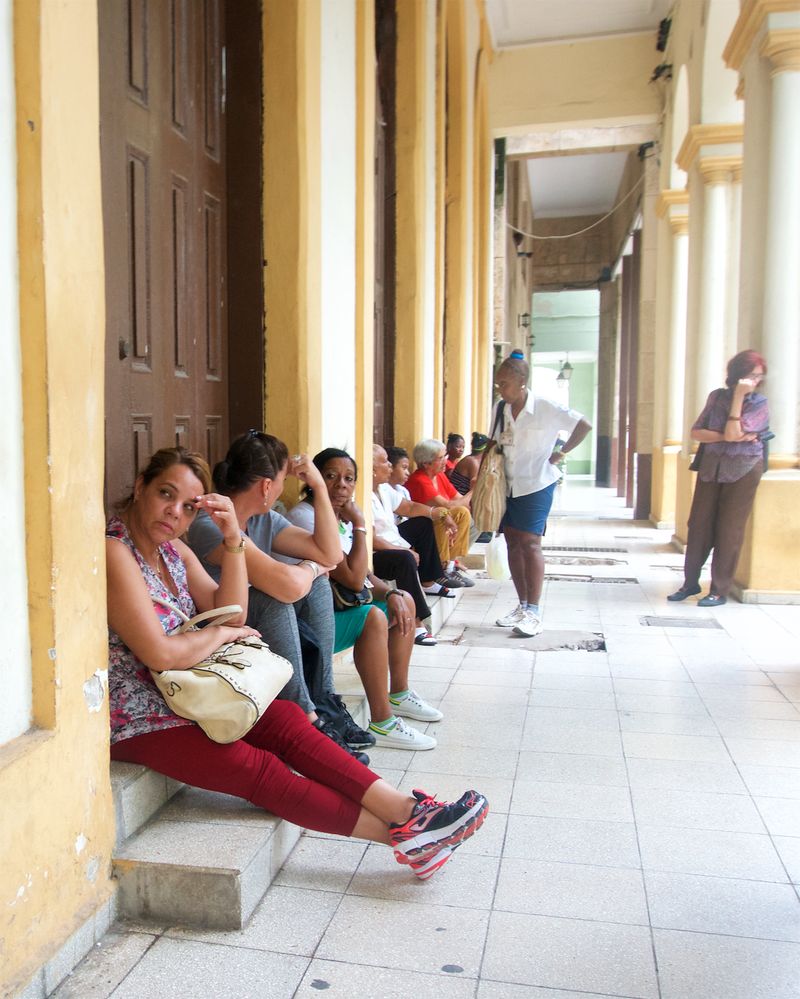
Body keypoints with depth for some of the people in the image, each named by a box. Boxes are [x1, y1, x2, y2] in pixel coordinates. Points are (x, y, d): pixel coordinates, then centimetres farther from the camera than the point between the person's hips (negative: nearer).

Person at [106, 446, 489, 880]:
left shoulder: (173, 548, 7)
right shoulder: (115, 551, -21)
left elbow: (229, 613, 2)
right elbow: (161, 654, -26)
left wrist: (233, 539, -10)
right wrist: (224, 633, -9)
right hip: (136, 720, -8)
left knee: (285, 719, -13)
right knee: (259, 769, -18)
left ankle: (405, 808, -19)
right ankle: (401, 834, -16)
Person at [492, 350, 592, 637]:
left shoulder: (546, 409, -12)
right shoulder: (500, 409, 3)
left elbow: (584, 425, -8)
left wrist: (562, 453, -6)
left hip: (536, 484, -6)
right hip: (508, 485, 6)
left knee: (530, 543, -10)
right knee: (513, 543, 8)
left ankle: (533, 611, -6)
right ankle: (522, 606, 18)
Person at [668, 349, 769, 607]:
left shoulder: (760, 405, -3)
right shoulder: (717, 396, 6)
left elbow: (732, 433, -17)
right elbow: (696, 432, 1)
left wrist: (739, 396, -16)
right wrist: (726, 437, -14)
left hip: (743, 471, -3)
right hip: (711, 468, 3)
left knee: (729, 531, -1)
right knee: (698, 526, 5)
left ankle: (720, 591, 7)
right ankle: (691, 582, 18)